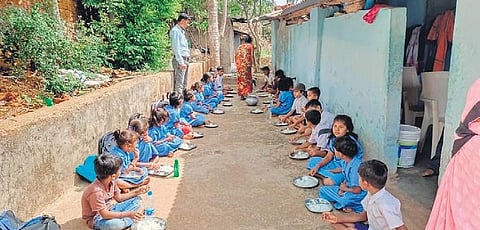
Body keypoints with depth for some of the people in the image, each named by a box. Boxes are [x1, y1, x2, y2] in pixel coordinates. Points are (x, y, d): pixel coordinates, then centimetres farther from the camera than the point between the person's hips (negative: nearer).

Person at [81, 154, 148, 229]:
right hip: (96, 218, -9)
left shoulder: (111, 181, -7)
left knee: (137, 200, 6)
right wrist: (128, 214, -33)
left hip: (109, 210, 9)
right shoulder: (96, 191, -32)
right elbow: (105, 215, -31)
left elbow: (119, 198, 9)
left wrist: (137, 192, 2)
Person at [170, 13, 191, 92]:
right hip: (180, 60, -10)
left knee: (184, 84, 12)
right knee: (179, 84, -12)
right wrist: (181, 62, -21)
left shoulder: (181, 31, 21)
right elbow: (176, 48, -16)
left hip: (185, 60, 10)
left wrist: (185, 61, 17)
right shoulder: (175, 31, -8)